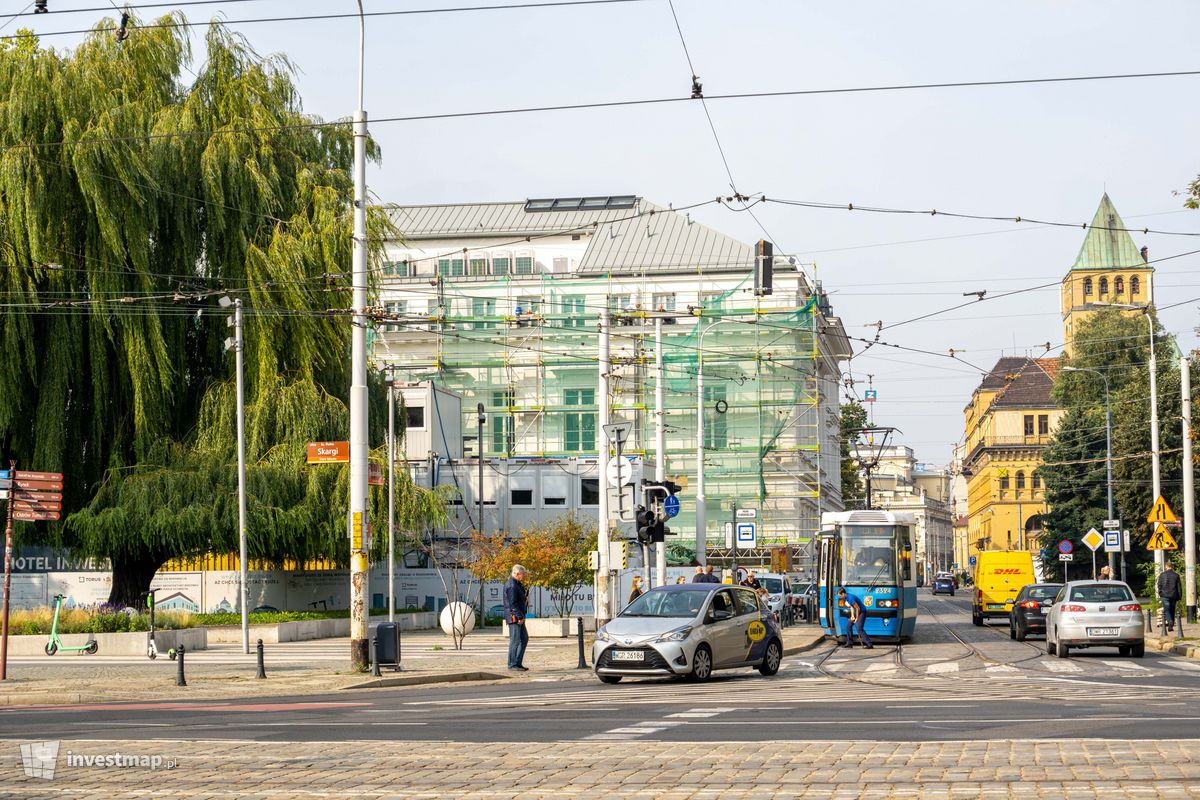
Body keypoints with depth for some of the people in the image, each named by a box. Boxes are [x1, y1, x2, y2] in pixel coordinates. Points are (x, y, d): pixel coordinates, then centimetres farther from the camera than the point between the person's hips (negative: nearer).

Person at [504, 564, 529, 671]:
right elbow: (513, 603, -22)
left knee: (524, 638, 13)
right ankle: (512, 664, -1)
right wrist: (520, 616, -23)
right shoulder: (512, 586, -16)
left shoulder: (517, 584, 17)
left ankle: (518, 662, 15)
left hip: (518, 617, 11)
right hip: (514, 617, -11)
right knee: (515, 640, -6)